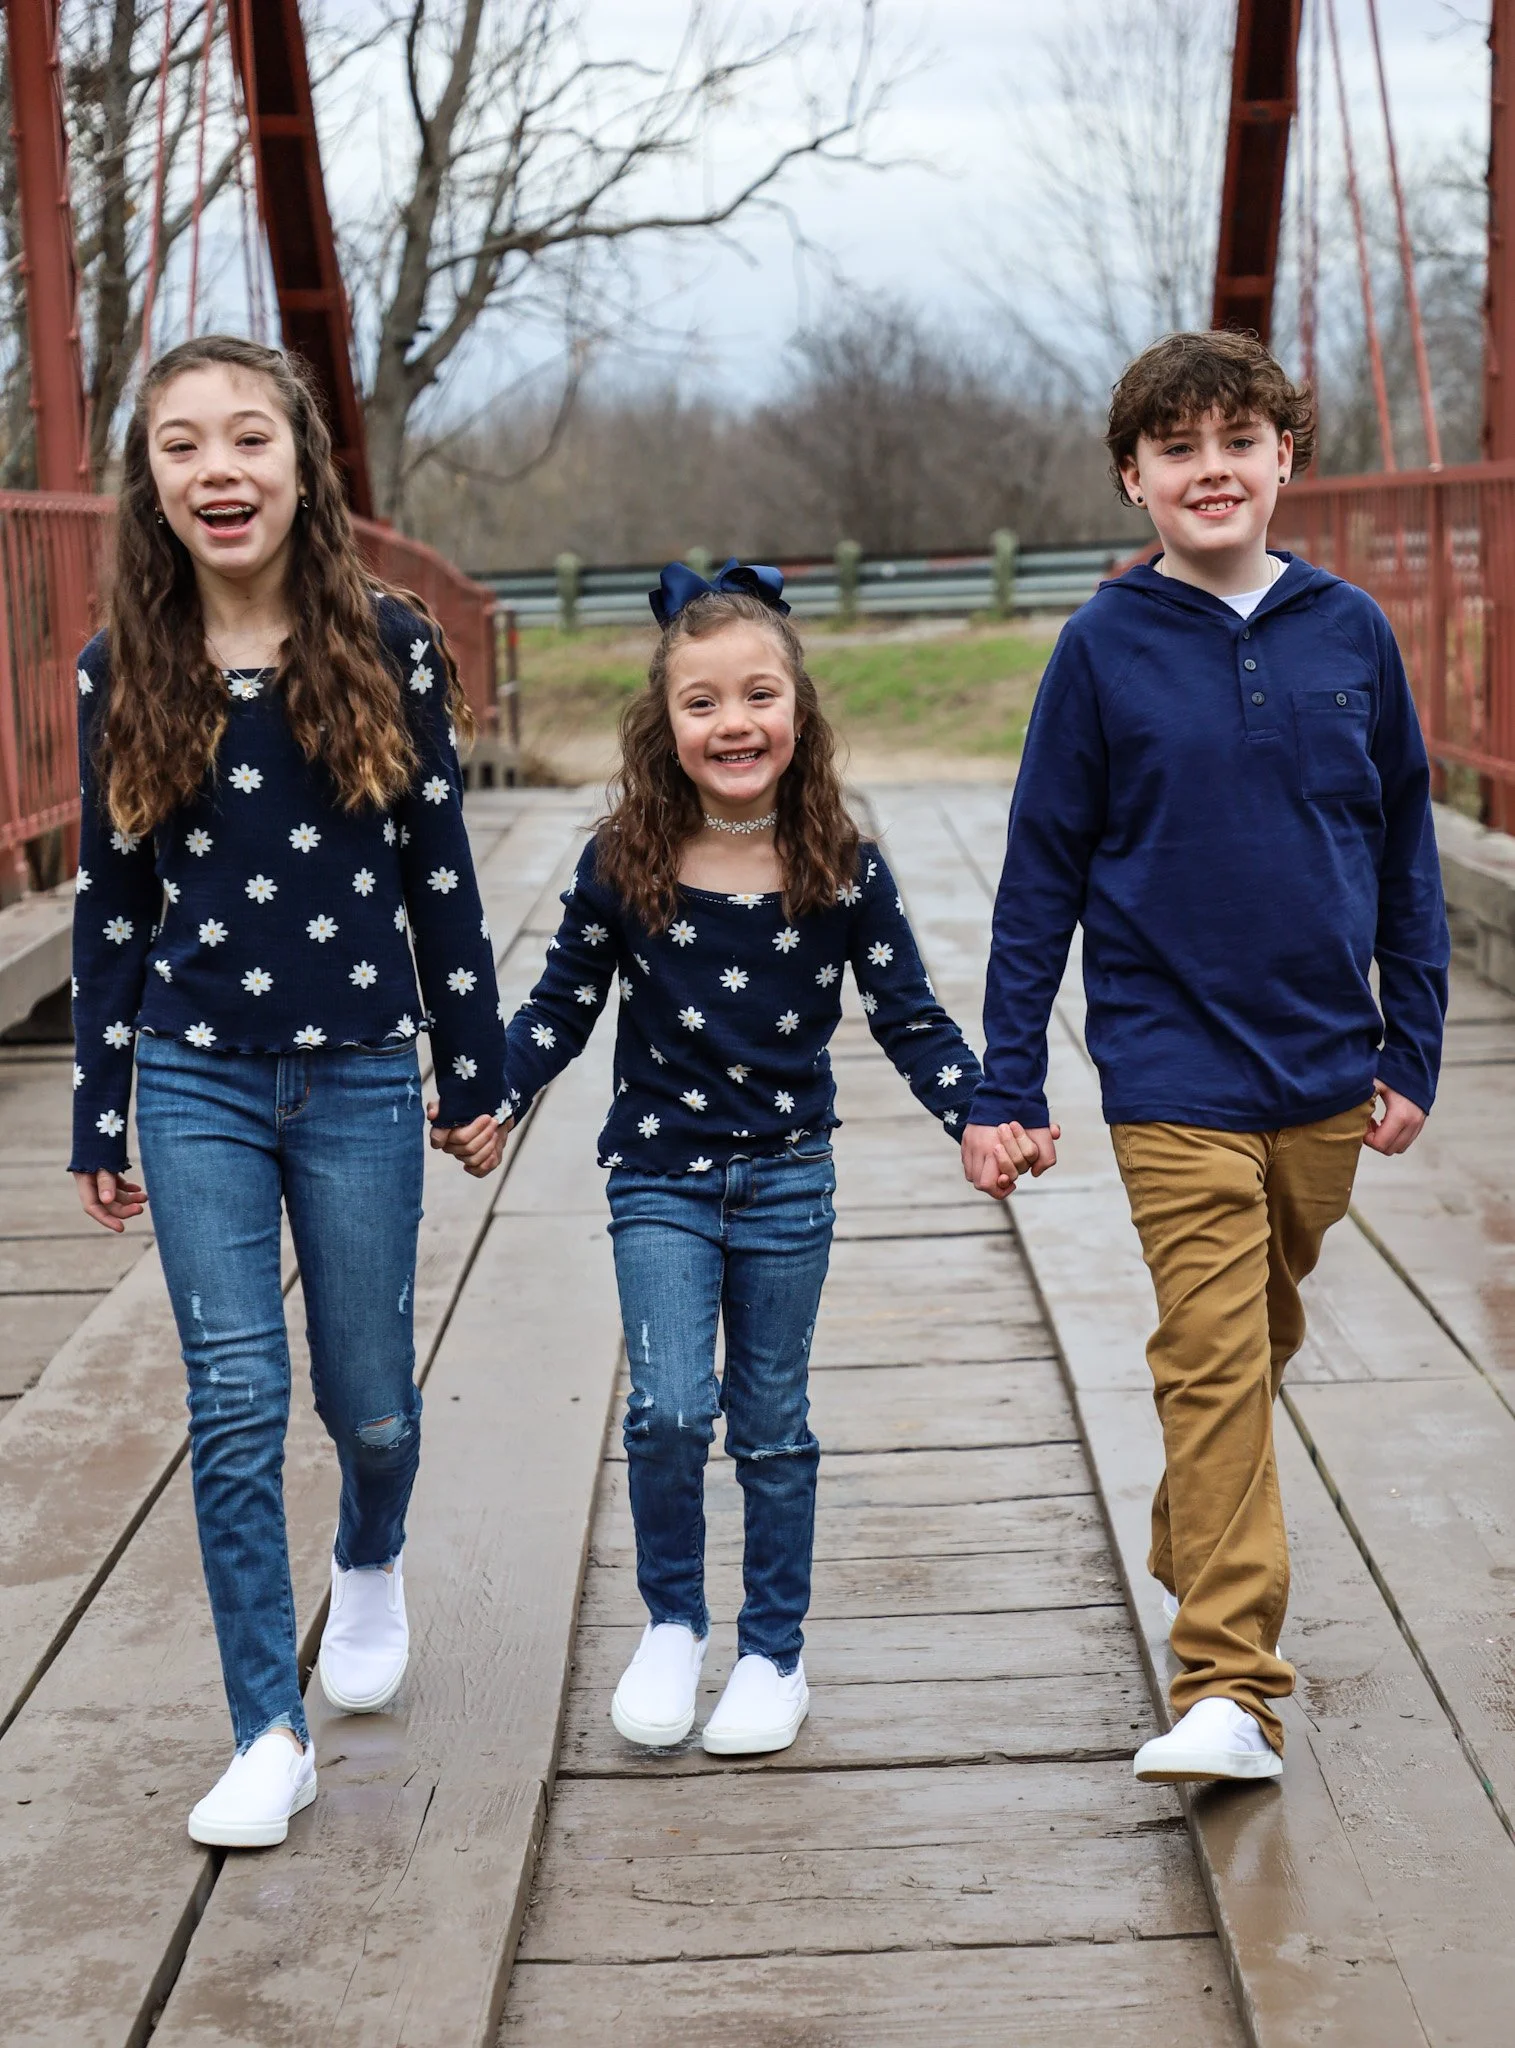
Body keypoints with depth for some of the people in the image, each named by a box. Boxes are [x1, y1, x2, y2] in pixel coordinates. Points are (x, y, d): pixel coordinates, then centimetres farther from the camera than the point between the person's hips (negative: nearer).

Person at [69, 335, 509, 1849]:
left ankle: (370, 1564, 46)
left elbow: (439, 875, 1)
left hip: (358, 1080, 0)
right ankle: (269, 1736, 10)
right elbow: (110, 902, 5)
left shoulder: (391, 648, -5)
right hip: (198, 1084, 1)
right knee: (235, 1407, -2)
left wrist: (474, 1076, 4)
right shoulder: (122, 673, -1)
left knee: (366, 1397, 11)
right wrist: (98, 1121, 6)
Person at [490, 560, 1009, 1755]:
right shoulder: (622, 868, -7)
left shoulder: (842, 871, -6)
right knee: (670, 1410, -11)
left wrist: (979, 1112, -13)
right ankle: (672, 1623, 14)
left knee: (772, 1423, 10)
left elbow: (908, 1015, 0)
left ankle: (774, 1655, 25)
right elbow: (561, 1009, 3)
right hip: (660, 1176, 0)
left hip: (788, 1181, 1)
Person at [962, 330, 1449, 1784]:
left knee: (1261, 1339, 17)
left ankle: (1192, 1550, 41)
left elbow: (1405, 858, 10)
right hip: (1174, 1076, -3)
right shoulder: (1104, 649, -4)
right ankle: (1228, 1690, -6)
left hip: (1326, 1077, 4)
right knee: (1214, 1364, -9)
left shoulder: (1349, 633, 3)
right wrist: (1005, 1089, -2)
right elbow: (1042, 878, -1)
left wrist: (1412, 1053, 8)